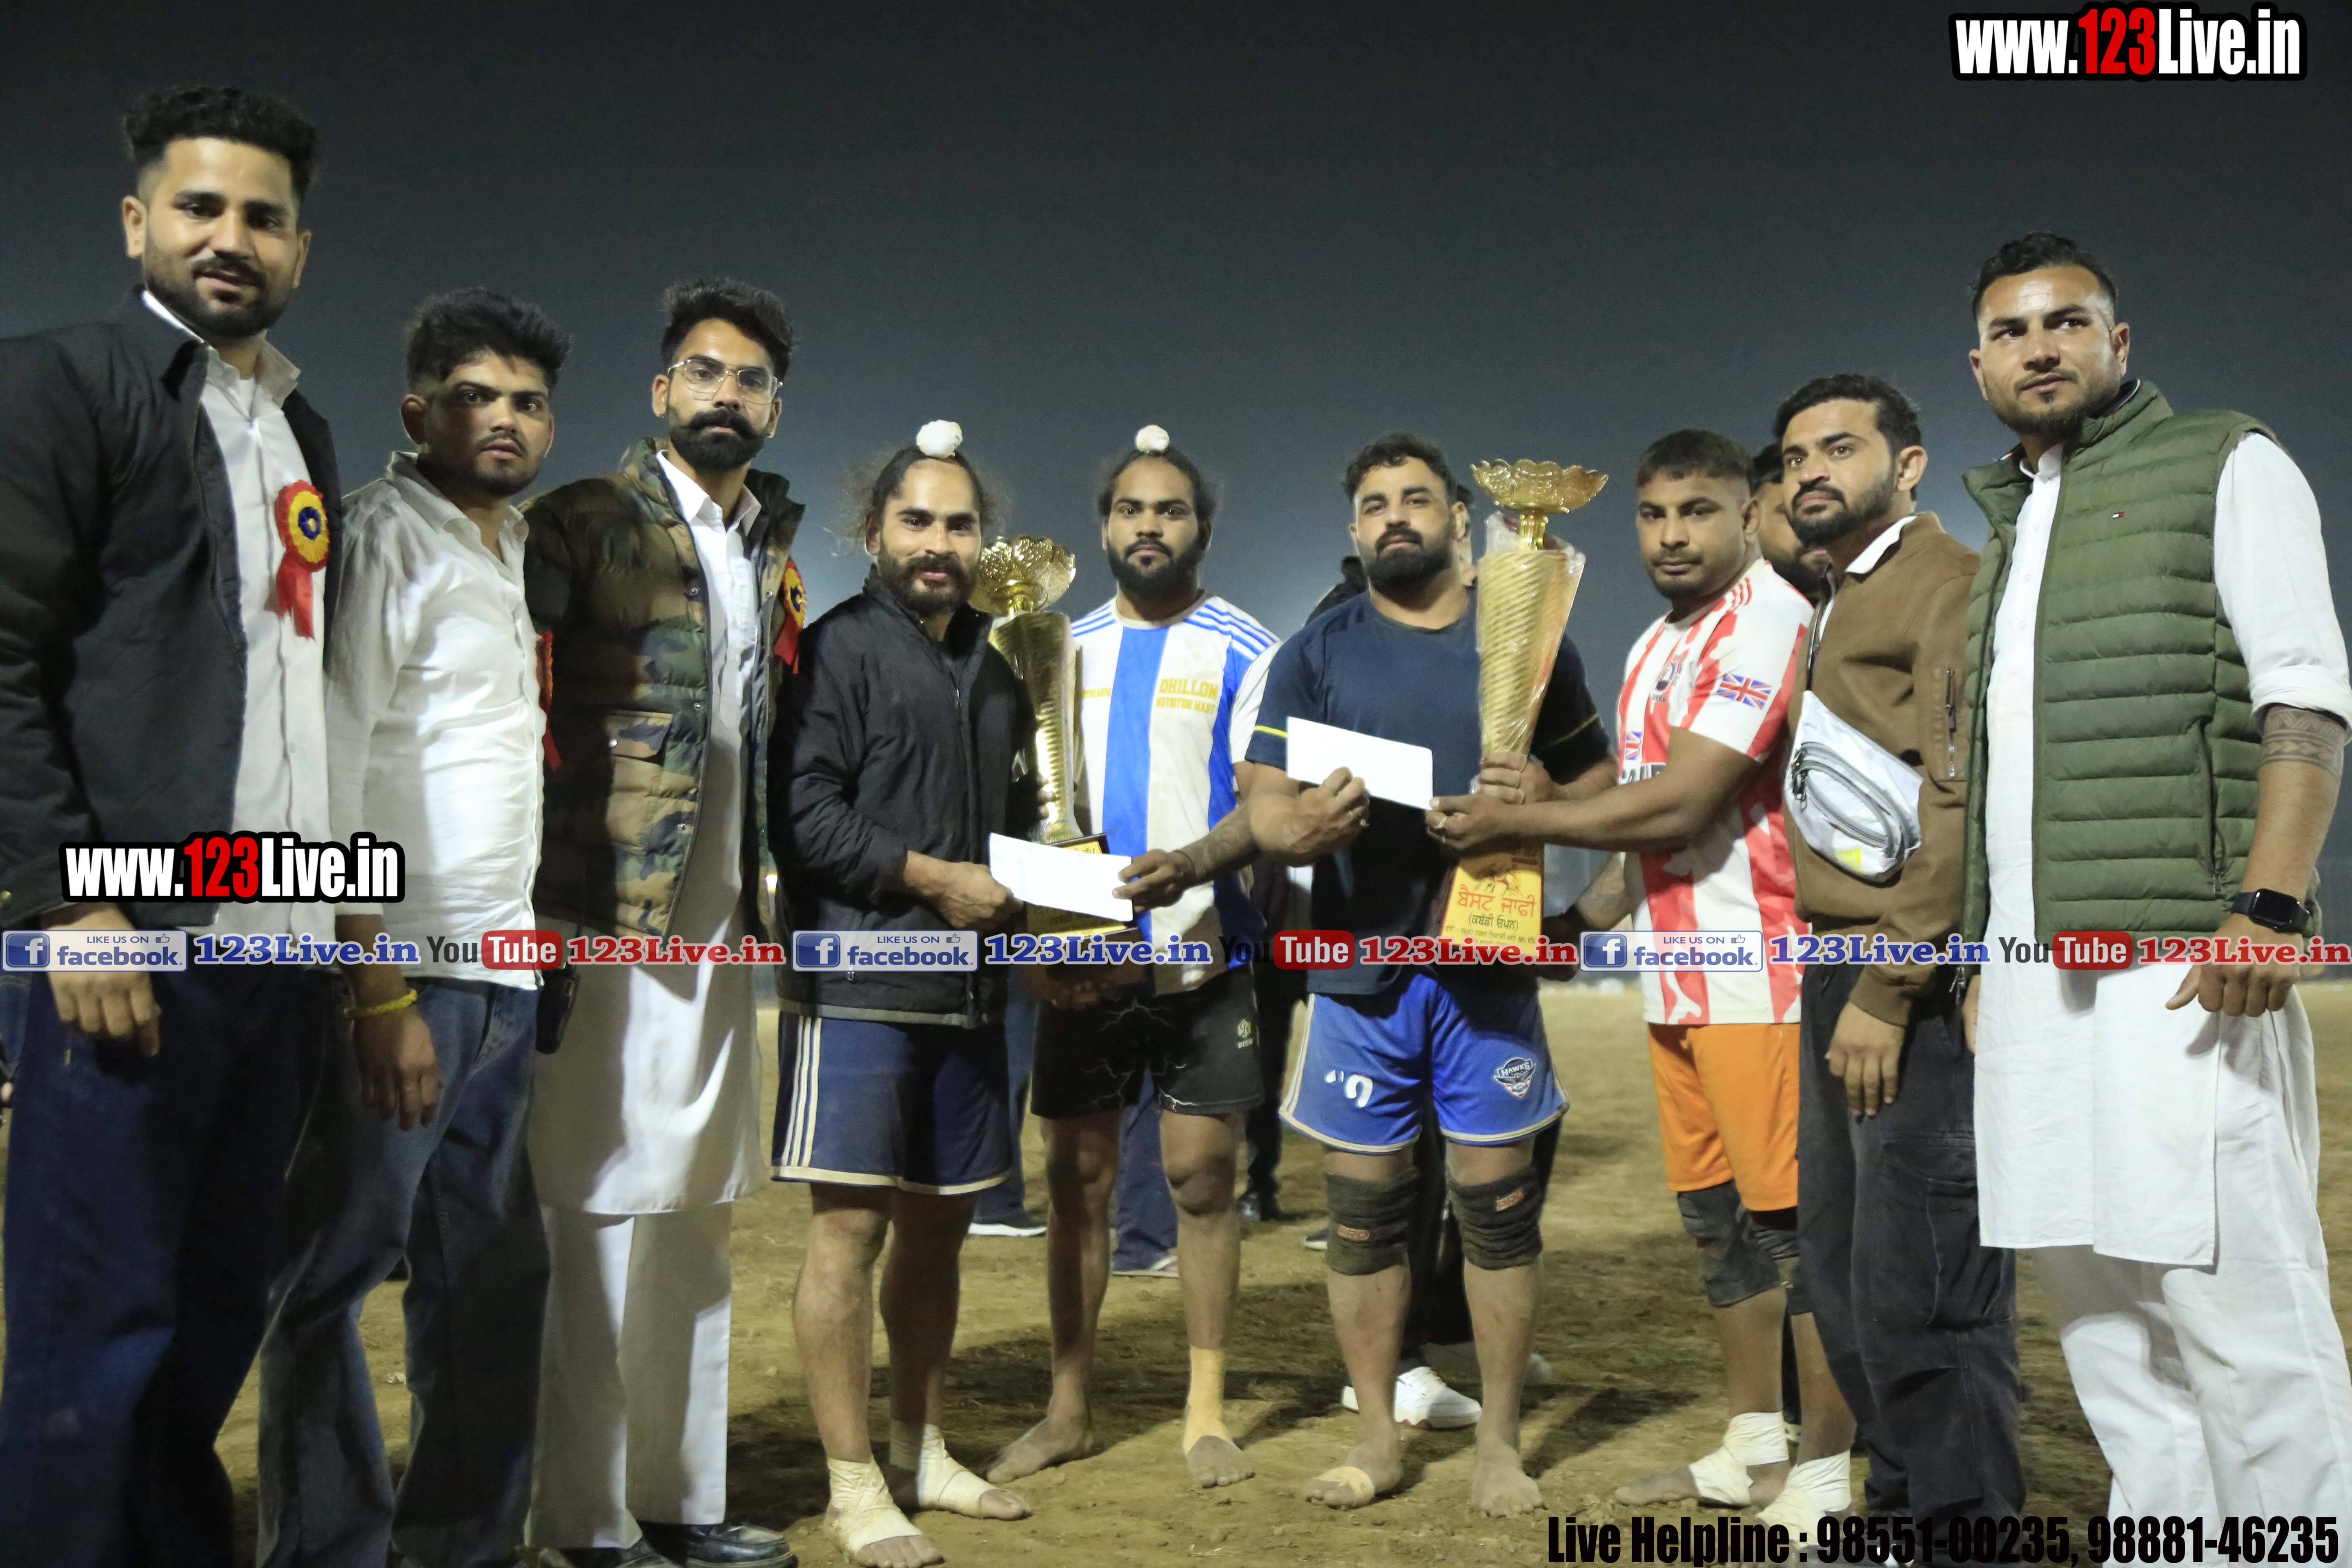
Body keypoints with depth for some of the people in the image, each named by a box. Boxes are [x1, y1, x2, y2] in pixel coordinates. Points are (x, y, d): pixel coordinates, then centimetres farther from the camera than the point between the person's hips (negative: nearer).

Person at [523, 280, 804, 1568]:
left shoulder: (772, 553, 16)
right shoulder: (583, 525, -3)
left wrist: (772, 884, 13)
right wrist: (537, 905, -14)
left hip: (723, 928, 7)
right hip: (608, 924, -7)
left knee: (697, 1216, 12)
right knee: (599, 1213, -2)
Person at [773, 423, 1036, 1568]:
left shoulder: (994, 672, 19)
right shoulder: (838, 650, -4)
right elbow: (802, 814, -14)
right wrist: (931, 877, -13)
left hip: (969, 991, 7)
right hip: (859, 987, -7)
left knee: (938, 1223, 13)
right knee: (851, 1226, -5)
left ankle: (924, 1454, 26)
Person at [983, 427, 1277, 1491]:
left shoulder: (1244, 652, 3)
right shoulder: (1065, 650, 13)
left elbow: (1266, 801, -5)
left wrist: (1190, 865, -25)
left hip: (1202, 953, -3)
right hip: (1077, 961, 3)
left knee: (1202, 1174, 1)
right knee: (1077, 1177, 7)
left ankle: (1207, 1412, 13)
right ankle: (1068, 1409, 18)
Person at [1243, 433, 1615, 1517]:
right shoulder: (1315, 652, 6)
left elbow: (1595, 775, 10)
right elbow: (1263, 802, 2)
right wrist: (1302, 828, -22)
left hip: (1488, 963, 0)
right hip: (1359, 962, 1)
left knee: (1497, 1203, 4)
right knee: (1363, 1209, 7)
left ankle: (1499, 1442, 18)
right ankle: (1378, 1436, 22)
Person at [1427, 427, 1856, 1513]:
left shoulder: (1767, 621, -12)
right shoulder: (1653, 647, 18)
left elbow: (1679, 805, -19)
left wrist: (1512, 821, -11)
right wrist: (1585, 917, 14)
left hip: (1761, 974, -9)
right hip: (1680, 980, 9)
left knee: (1794, 1217, -3)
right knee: (1716, 1217, 14)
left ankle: (1829, 1468, 8)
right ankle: (1752, 1446, 26)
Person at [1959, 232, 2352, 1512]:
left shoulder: (2226, 467, 5)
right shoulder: (2009, 530, 23)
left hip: (2179, 961, -6)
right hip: (2032, 976, 7)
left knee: (2232, 1298, -8)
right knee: (2090, 1290, 8)